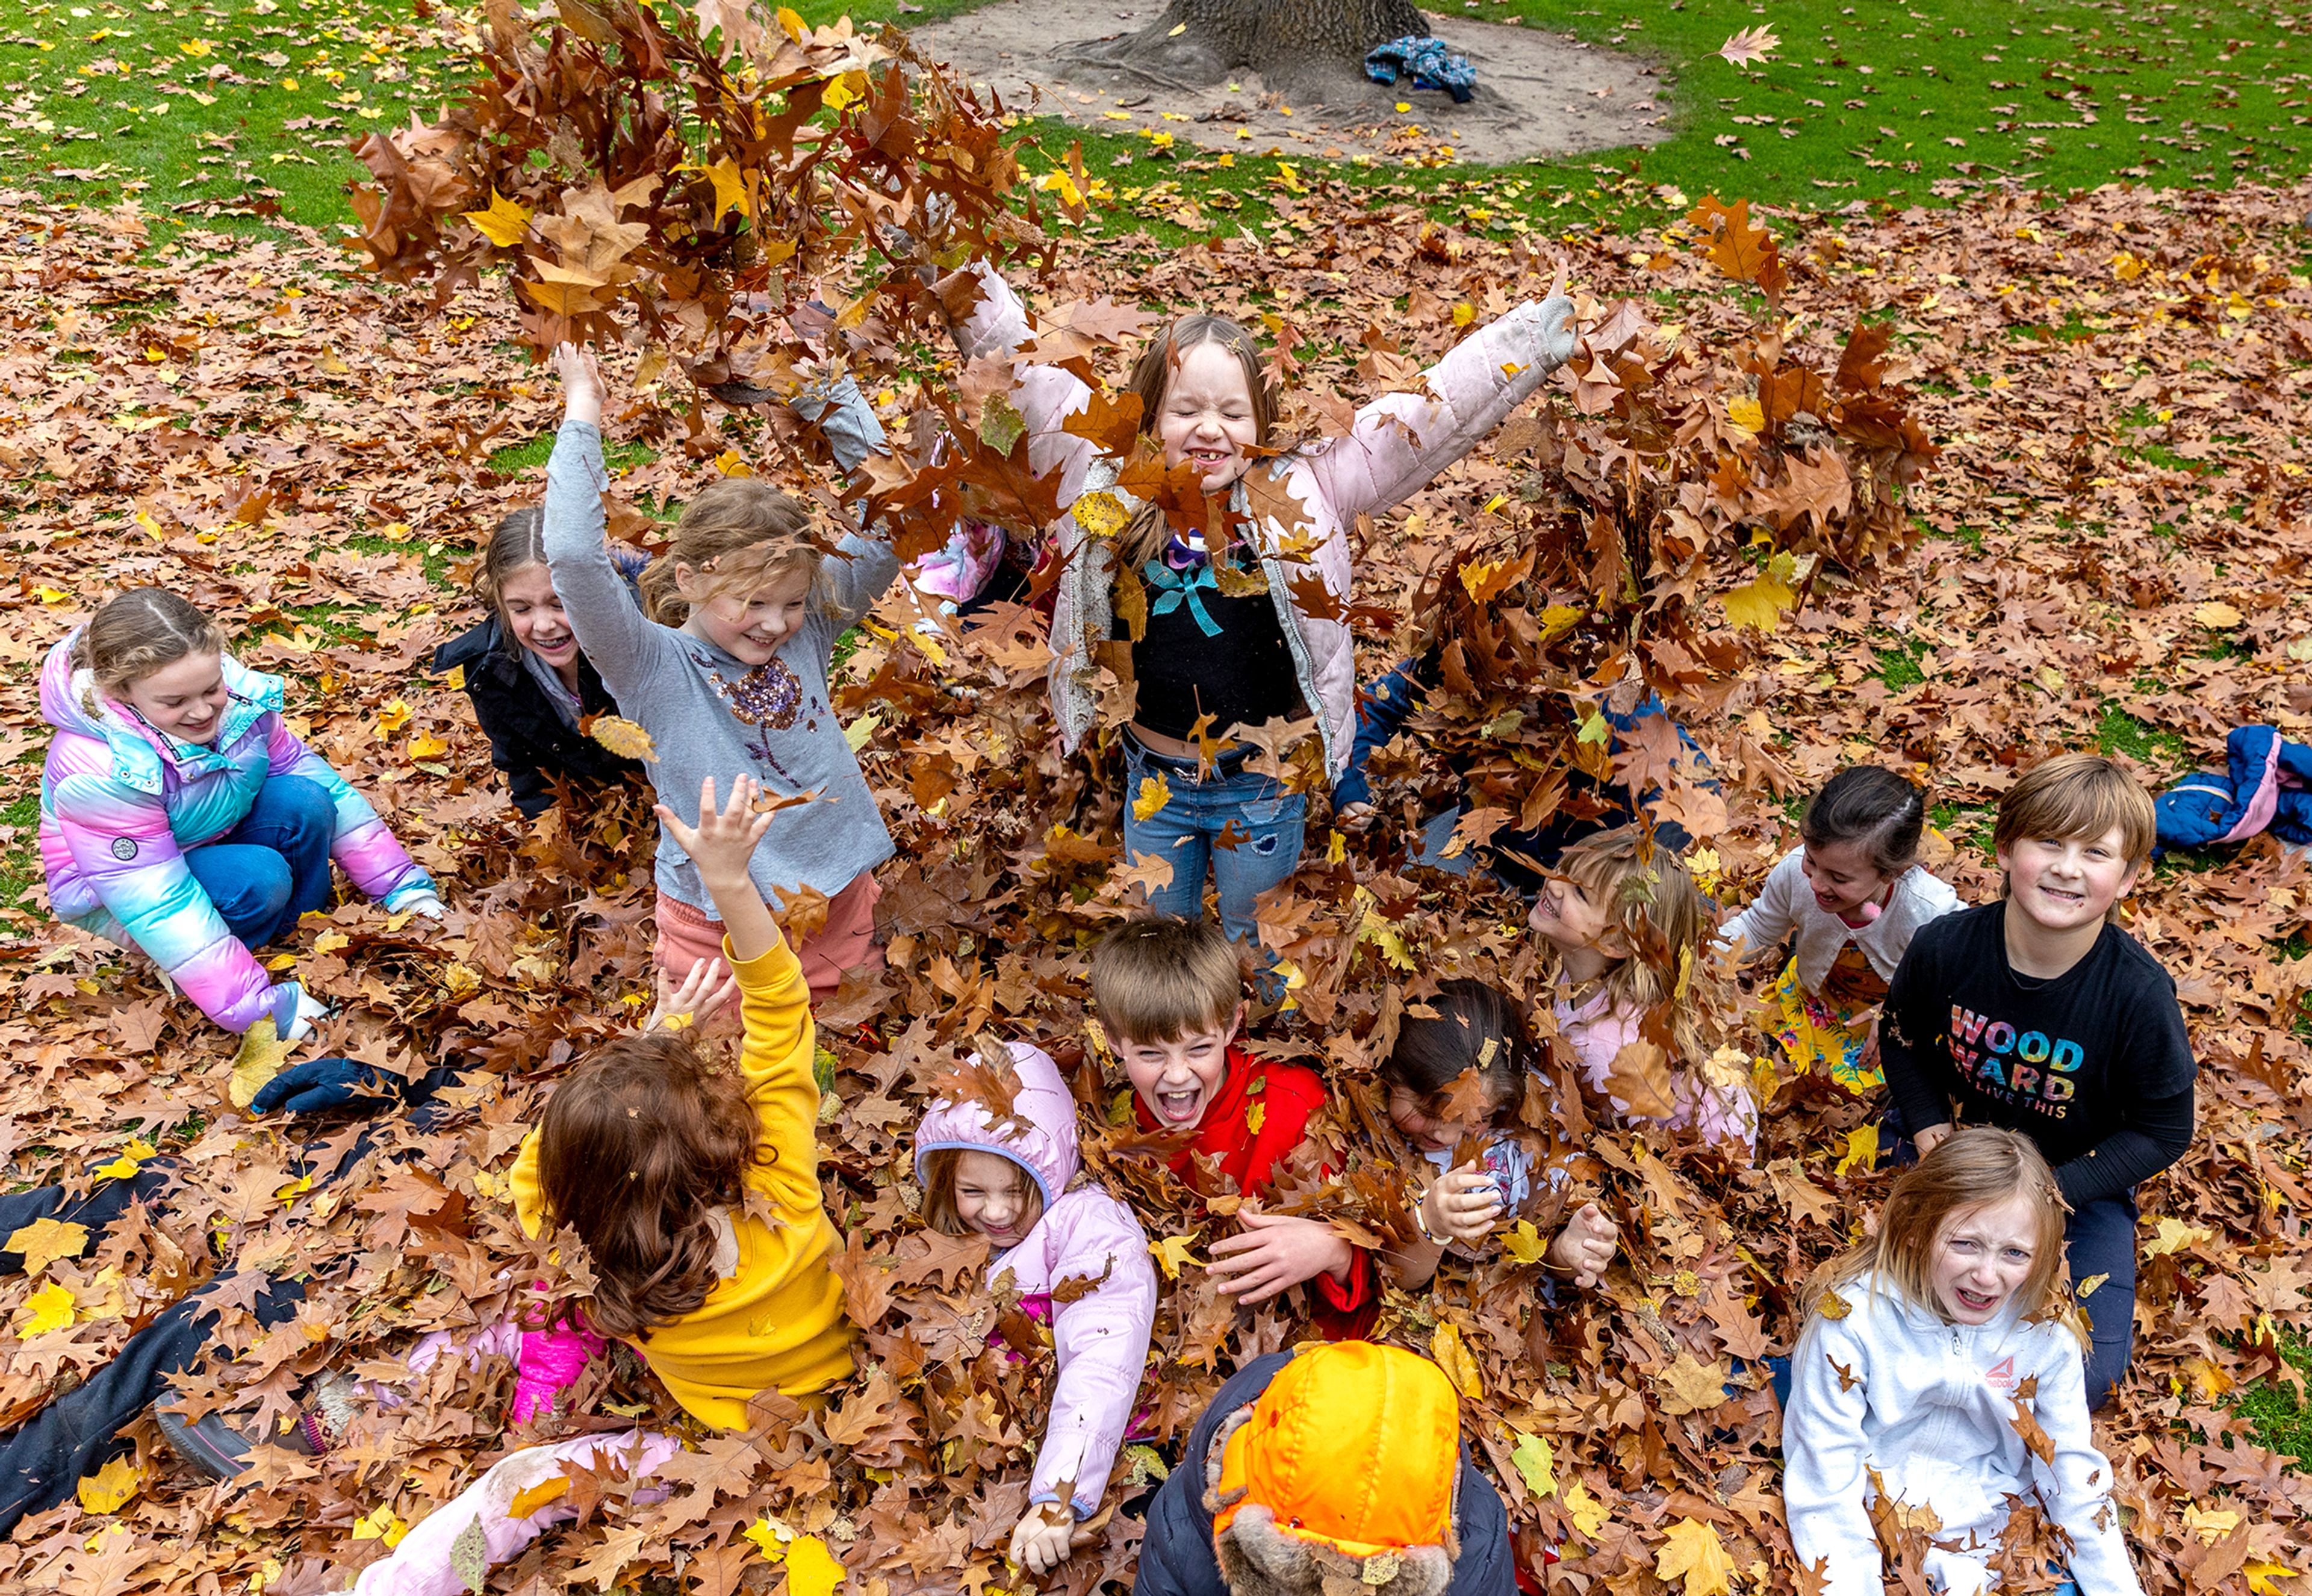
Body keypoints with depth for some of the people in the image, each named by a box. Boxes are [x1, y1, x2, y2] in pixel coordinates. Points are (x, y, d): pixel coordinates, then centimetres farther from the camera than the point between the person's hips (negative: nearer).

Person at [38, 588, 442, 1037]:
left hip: (216, 835, 6)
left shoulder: (237, 694, -21)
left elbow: (320, 782, -12)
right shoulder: (96, 772, -35)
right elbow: (159, 907, -34)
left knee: (304, 801, -23)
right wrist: (261, 1009, -36)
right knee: (259, 878, -33)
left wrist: (404, 885, -14)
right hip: (117, 897, -5)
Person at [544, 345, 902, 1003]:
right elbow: (575, 558, -30)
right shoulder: (653, 668, -15)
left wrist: (826, 394, -11)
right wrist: (583, 413, -24)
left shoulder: (807, 633, -3)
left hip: (842, 910, 4)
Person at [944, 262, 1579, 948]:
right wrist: (963, 285, -17)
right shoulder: (1107, 485, -10)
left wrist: (1537, 334, -18)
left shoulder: (1304, 491, -12)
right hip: (1154, 780, 2)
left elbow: (1441, 409, -13)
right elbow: (1027, 378, -8)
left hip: (1265, 784, -1)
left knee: (1256, 943, 22)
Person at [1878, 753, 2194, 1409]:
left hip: (2079, 1177, -1)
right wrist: (1929, 1127, -14)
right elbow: (1902, 1035, 2)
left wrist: (2050, 1192, -23)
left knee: (2085, 1381, -10)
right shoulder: (1943, 948, -20)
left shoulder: (2139, 994, -26)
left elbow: (2164, 1132, -13)